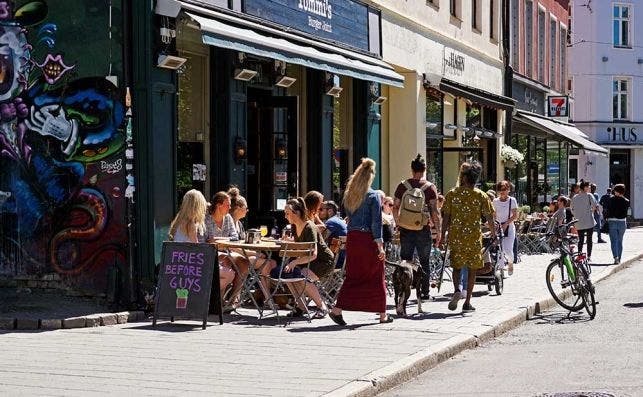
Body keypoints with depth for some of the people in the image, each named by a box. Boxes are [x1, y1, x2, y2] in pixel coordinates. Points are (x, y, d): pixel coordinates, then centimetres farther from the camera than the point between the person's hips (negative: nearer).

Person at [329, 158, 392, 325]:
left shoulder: (349, 195, 8)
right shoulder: (373, 196, -9)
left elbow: (349, 216, 13)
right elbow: (376, 222, -11)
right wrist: (380, 245, -11)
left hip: (352, 238, 5)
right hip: (368, 239, -5)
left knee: (352, 276, 11)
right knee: (376, 277, 6)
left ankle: (337, 309, -1)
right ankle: (382, 314, 14)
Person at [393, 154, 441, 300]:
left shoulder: (402, 186, 2)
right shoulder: (430, 187, -4)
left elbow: (395, 208, 5)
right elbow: (434, 211, -7)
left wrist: (398, 224, 19)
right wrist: (438, 230, -1)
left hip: (405, 228, 2)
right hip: (423, 229, -2)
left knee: (405, 261, 8)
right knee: (425, 261, 8)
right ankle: (425, 292, 9)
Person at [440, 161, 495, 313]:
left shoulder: (451, 194, -3)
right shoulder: (481, 195, -3)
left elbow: (446, 217, -2)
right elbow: (489, 217, 1)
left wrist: (443, 235, 7)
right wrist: (493, 232, 19)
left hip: (455, 237, 0)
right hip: (474, 237, 0)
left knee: (456, 266, 15)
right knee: (472, 269, 10)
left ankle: (457, 290, -12)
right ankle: (467, 302, 10)